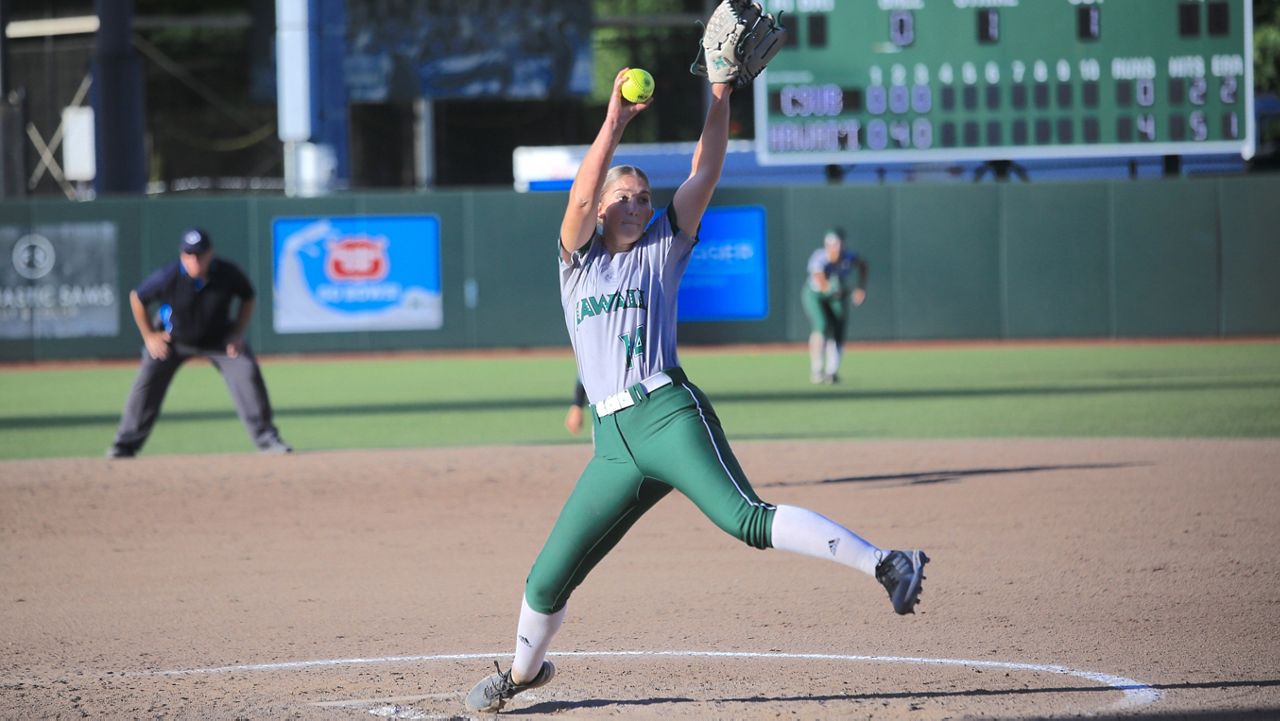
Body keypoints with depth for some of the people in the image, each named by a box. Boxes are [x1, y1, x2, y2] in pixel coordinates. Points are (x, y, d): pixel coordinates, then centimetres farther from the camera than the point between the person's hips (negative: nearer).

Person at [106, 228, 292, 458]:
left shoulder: (229, 274, -26)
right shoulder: (168, 277, -30)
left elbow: (247, 298, -4)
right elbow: (137, 298, -12)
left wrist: (237, 333, -11)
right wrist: (149, 336, -9)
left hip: (219, 339, 1)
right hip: (173, 339, -1)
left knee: (247, 374, -13)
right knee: (148, 382, -9)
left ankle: (266, 438, -2)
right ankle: (126, 444, 4)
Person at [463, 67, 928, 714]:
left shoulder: (663, 248, 15)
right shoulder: (578, 259, 16)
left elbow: (704, 174, 7)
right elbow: (580, 196, -2)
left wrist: (720, 100, -4)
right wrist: (615, 121, -10)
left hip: (669, 414, -3)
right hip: (614, 440, 3)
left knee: (746, 519, -27)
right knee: (547, 581, 5)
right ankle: (522, 671, 31)